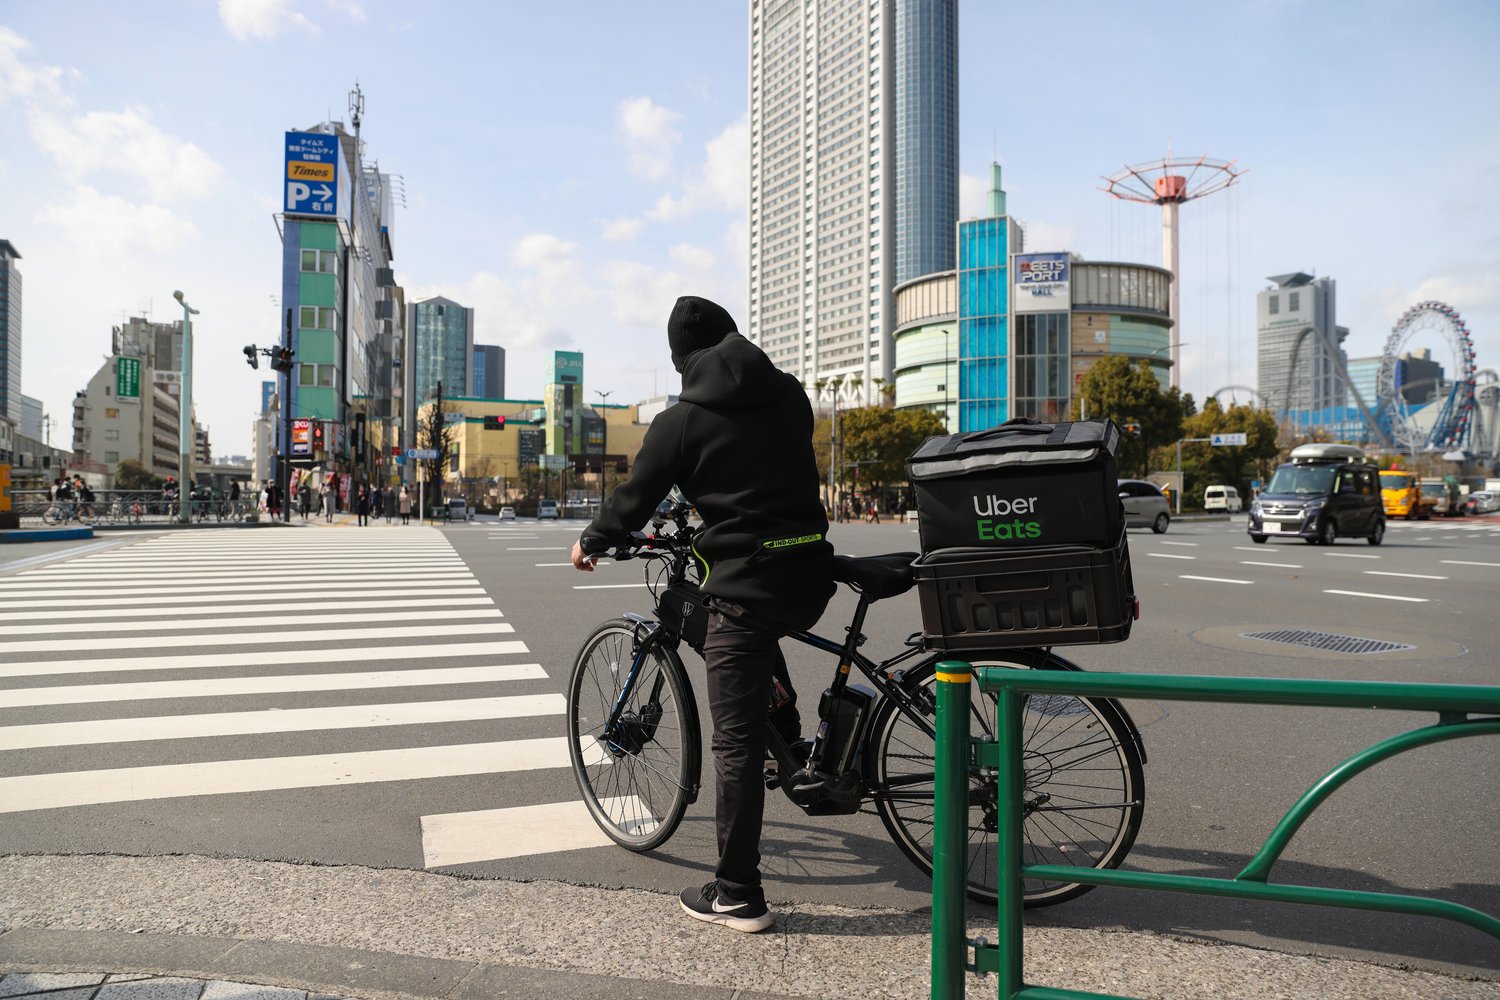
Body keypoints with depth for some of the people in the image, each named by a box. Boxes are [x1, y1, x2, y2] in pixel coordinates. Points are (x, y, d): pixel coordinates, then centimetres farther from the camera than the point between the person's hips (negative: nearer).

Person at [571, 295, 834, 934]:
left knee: (736, 740, 3)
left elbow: (634, 500, 3)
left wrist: (589, 544, 24)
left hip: (746, 583, -6)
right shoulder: (789, 394, 9)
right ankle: (792, 743, 33)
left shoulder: (681, 421, -5)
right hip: (812, 576, 6)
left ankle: (738, 894, 12)